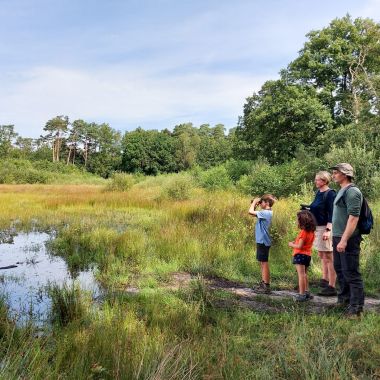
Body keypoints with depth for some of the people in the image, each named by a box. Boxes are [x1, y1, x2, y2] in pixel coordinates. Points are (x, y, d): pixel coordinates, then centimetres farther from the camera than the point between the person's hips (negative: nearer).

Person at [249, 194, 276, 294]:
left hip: (263, 241, -10)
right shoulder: (265, 213, 11)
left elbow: (250, 212, -24)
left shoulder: (266, 213, -18)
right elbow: (253, 212, 20)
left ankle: (267, 286, 3)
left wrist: (254, 202, -9)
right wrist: (255, 204, 9)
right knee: (262, 263, 16)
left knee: (264, 263, -4)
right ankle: (263, 283, 25)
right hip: (261, 241, 10)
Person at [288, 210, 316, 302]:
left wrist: (291, 245, -4)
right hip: (308, 255, 9)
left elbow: (300, 246, -19)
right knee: (304, 274, 20)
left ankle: (302, 294, -8)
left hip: (300, 255, -9)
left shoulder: (303, 232, -18)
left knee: (301, 275, -8)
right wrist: (296, 242, 11)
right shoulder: (311, 231, 8)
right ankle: (306, 292, 26)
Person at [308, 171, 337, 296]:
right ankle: (324, 280, 33)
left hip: (325, 228, -9)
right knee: (322, 255, 19)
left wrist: (328, 230, -25)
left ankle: (331, 287, 3)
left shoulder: (330, 193, -15)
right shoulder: (318, 192, 10)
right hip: (317, 227, 9)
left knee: (328, 257, -3)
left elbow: (331, 214, -19)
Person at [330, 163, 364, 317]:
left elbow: (353, 217, -24)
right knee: (340, 269, 20)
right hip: (338, 237, 10)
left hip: (347, 239, -10)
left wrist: (344, 240, -27)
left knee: (351, 273, -2)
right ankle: (344, 298, 36)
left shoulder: (352, 191, -17)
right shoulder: (342, 190, 13)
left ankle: (356, 307, 7)